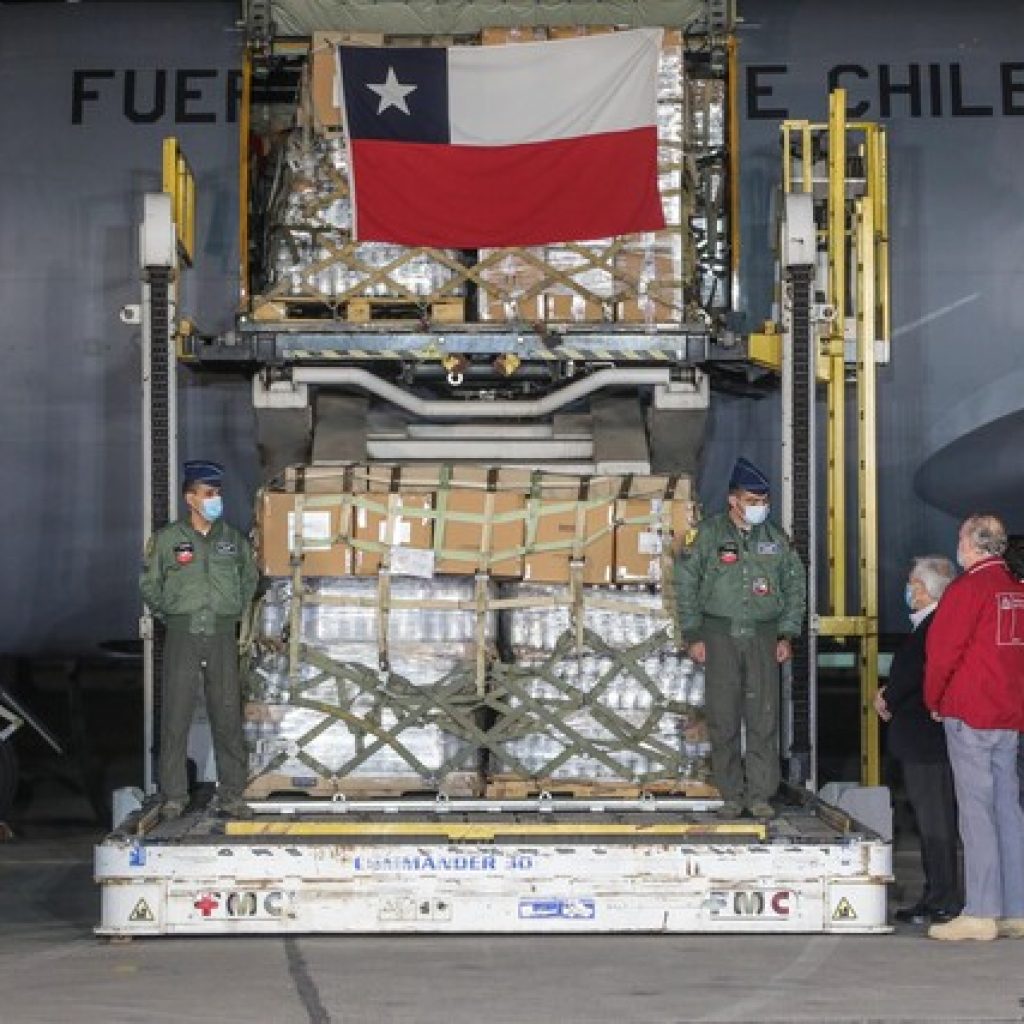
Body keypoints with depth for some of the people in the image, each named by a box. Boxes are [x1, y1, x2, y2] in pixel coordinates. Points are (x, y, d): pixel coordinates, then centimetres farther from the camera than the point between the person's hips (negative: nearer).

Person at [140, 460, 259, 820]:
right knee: (175, 716, -2)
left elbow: (250, 579, 22)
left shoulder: (234, 540, 9)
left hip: (222, 636, 2)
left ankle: (231, 794, 9)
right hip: (182, 636, -2)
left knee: (228, 716, 3)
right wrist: (168, 614, 5)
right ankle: (174, 796, 6)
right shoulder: (167, 539, 1)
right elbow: (149, 584, 10)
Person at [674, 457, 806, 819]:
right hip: (720, 635, -2)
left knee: (764, 718, -2)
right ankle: (731, 796, 9)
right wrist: (693, 635, -2)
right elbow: (685, 584, 2)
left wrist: (787, 635, 6)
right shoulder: (709, 534, 1)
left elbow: (795, 586, 14)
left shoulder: (776, 538, 9)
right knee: (723, 718, 0)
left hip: (763, 635, 2)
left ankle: (760, 795, 4)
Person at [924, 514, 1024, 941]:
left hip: (969, 714, -7)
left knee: (976, 811, -6)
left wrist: (934, 700, 4)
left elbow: (941, 650, -10)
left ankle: (981, 913, -7)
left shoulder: (967, 589, -11)